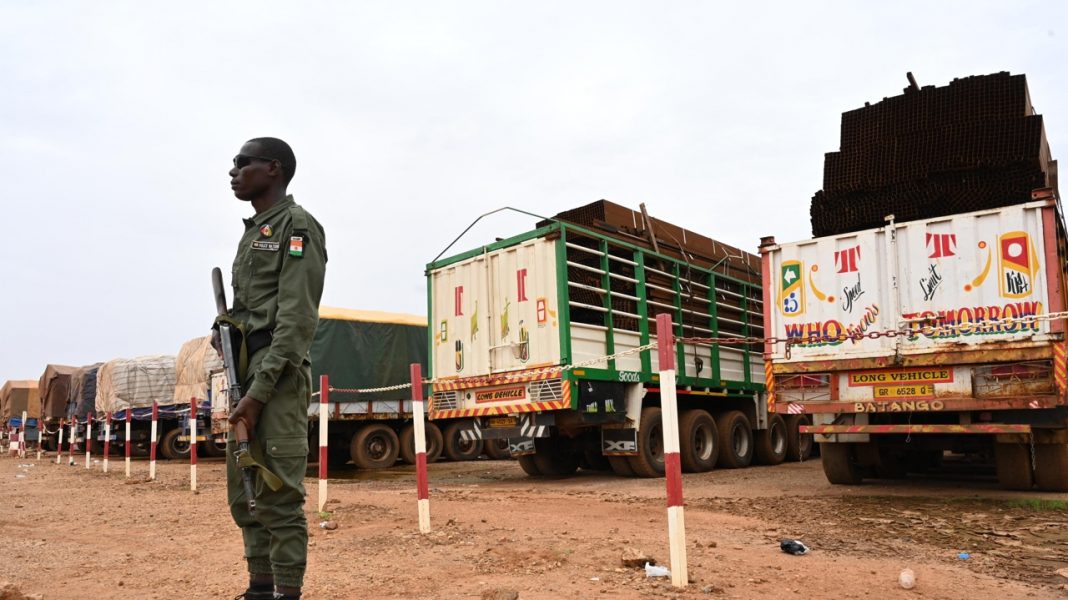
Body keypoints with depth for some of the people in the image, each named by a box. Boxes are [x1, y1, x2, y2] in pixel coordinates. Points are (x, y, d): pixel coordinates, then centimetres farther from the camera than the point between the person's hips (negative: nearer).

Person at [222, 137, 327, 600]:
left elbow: (297, 318, -14)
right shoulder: (252, 232, 22)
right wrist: (240, 382, 8)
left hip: (278, 374, -9)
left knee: (279, 494, -7)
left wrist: (260, 390, -20)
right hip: (245, 370, 9)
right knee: (245, 493, 12)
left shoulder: (297, 227, -5)